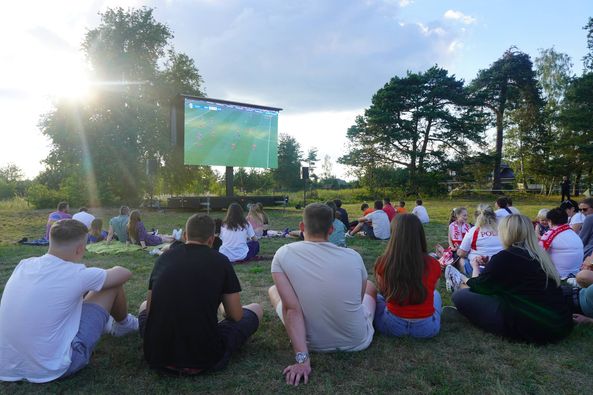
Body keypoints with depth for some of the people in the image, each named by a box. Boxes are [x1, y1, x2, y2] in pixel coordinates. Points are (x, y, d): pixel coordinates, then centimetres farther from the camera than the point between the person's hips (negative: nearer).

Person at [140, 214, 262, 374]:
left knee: (143, 306, 33)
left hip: (157, 357, 5)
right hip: (205, 359, -4)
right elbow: (236, 316, 0)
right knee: (256, 309, 17)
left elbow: (150, 307, 13)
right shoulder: (220, 261, -5)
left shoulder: (163, 258, 3)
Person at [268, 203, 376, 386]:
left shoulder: (283, 254, -17)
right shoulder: (353, 256, -13)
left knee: (273, 290, 24)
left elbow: (291, 308, -22)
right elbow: (360, 297, 4)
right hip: (357, 342, 1)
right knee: (371, 286, 30)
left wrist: (302, 358, -19)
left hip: (312, 343, -1)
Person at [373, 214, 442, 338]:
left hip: (392, 326, -1)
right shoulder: (433, 264, -13)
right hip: (426, 328, 1)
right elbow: (429, 291, 7)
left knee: (377, 297, 30)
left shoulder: (383, 262, -16)